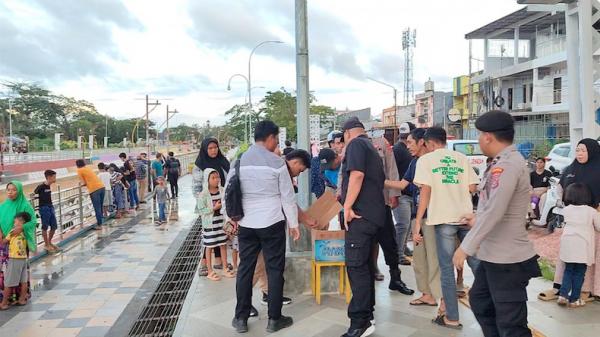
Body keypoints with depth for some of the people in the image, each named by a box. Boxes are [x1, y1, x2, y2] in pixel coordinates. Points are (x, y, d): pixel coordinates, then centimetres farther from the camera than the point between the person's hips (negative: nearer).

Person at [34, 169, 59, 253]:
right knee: (45, 227, 3)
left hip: (51, 207, 7)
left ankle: (49, 242, 27)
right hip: (44, 208, -7)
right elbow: (33, 194, -9)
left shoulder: (49, 186, 6)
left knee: (54, 226, 11)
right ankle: (46, 244, 14)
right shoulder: (41, 186, -15)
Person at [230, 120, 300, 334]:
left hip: (246, 223, 4)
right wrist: (294, 224, 5)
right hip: (272, 223, -4)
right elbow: (288, 197, -5)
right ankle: (274, 319, 13)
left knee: (245, 268, 11)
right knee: (274, 269, 6)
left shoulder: (238, 162, 3)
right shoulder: (276, 162, -8)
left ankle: (241, 318, 18)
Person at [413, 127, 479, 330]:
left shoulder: (426, 160, 1)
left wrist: (418, 220, -4)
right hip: (466, 216, 4)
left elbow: (426, 191, -7)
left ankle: (452, 318, 7)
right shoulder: (462, 158, 11)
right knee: (476, 263, 12)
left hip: (444, 218, -3)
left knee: (446, 268, 3)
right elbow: (472, 188, 6)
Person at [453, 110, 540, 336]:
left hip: (507, 260, -11)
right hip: (494, 255, 11)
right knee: (479, 301, 25)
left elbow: (494, 213, -27)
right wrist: (478, 218, 26)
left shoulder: (507, 165, -22)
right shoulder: (504, 162, 10)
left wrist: (466, 247, -22)